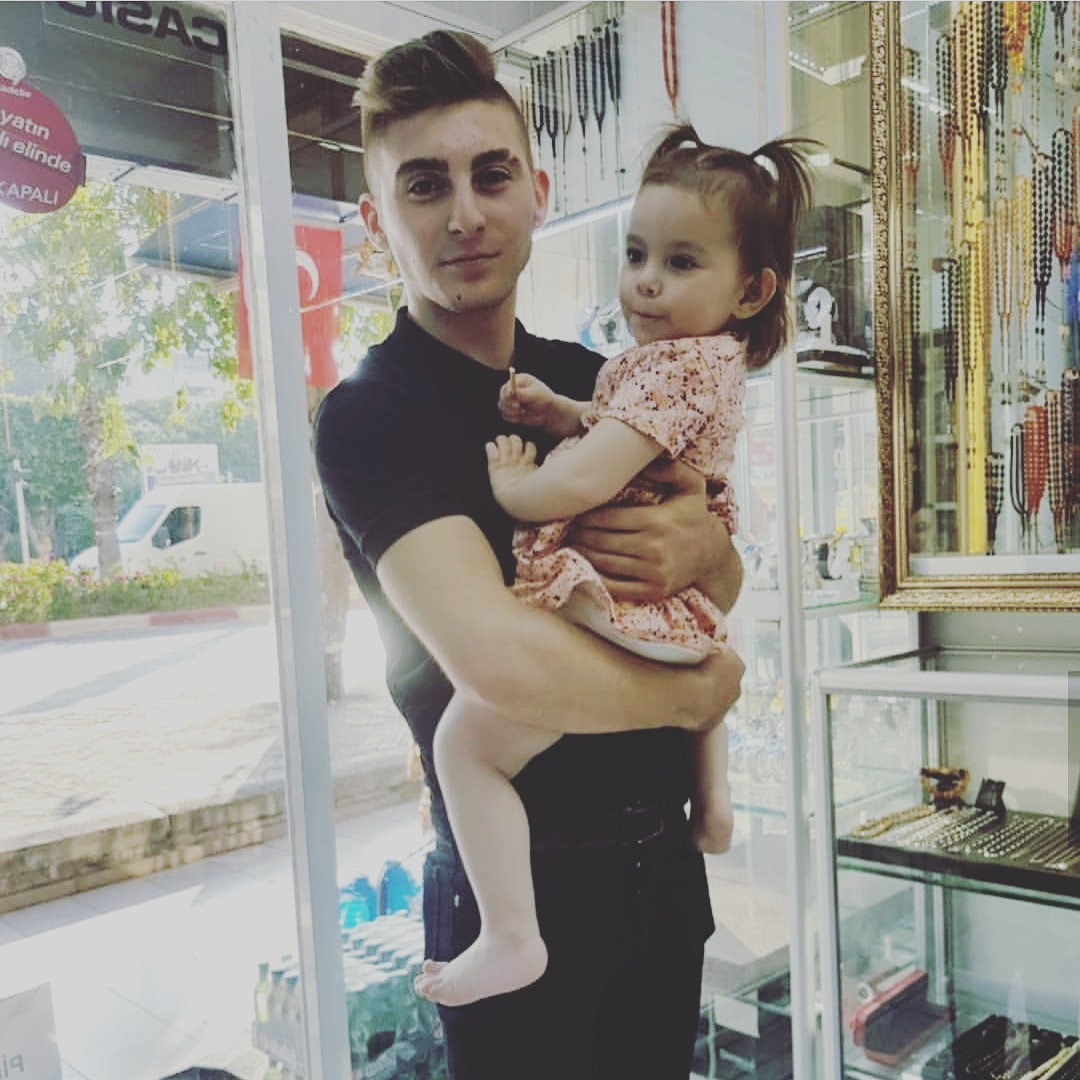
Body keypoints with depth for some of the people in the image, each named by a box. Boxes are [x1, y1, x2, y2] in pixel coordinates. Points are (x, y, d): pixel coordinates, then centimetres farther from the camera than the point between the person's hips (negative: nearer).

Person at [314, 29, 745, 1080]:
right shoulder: (369, 415, -16)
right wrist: (696, 690, -13)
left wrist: (703, 548, -15)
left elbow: (725, 591, 9)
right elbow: (502, 660, -31)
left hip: (664, 860, 7)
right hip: (522, 891, -6)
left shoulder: (596, 380, 5)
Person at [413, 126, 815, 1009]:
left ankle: (510, 938, -9)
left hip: (611, 613, -11)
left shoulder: (675, 365, -19)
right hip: (684, 607, 11)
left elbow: (585, 483, -29)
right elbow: (620, 434, 25)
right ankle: (713, 800, 57)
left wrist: (510, 485, -10)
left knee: (466, 741, -11)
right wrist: (558, 412, 7)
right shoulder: (710, 359, 12)